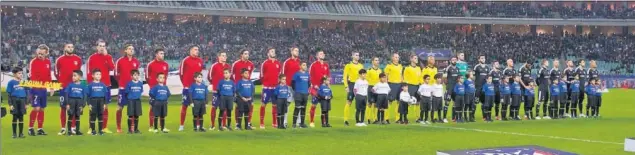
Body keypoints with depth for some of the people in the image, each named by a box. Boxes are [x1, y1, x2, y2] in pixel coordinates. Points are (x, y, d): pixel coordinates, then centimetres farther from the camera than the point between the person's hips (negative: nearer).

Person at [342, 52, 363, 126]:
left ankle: (357, 120, 11)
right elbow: (345, 76, -5)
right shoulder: (348, 65, -2)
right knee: (349, 102, -6)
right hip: (351, 84, -5)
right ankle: (346, 120, -4)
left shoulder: (361, 66, 13)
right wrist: (346, 86, -12)